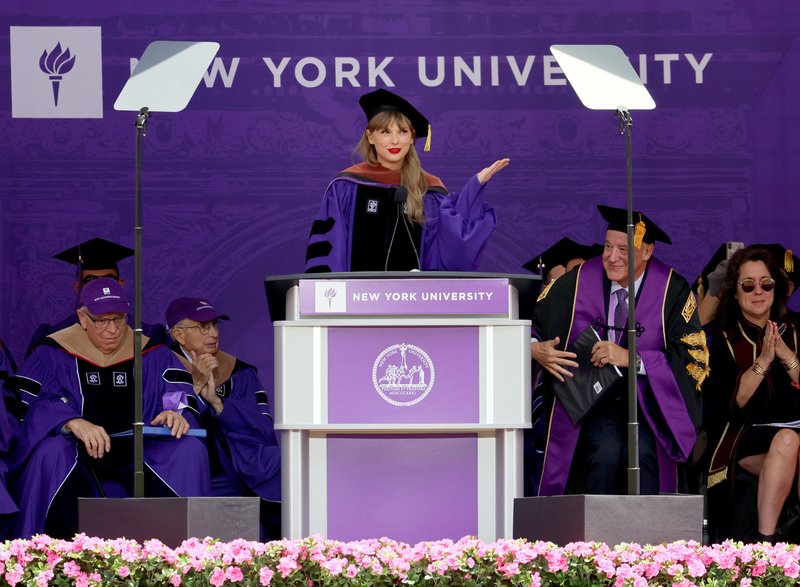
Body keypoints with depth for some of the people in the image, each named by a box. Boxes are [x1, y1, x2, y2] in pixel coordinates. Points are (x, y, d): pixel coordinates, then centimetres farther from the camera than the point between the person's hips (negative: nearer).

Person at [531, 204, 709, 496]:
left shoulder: (672, 290, -5)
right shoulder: (580, 282, -2)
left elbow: (693, 360, -9)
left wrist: (631, 358, -20)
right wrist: (535, 349, -15)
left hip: (648, 402, 0)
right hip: (592, 400, 1)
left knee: (641, 453, -30)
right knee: (605, 452, -29)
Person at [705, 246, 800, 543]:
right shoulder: (724, 339, 8)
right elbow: (727, 404, -3)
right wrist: (763, 360, -12)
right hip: (746, 438, -2)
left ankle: (764, 539, -35)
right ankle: (765, 540, -39)